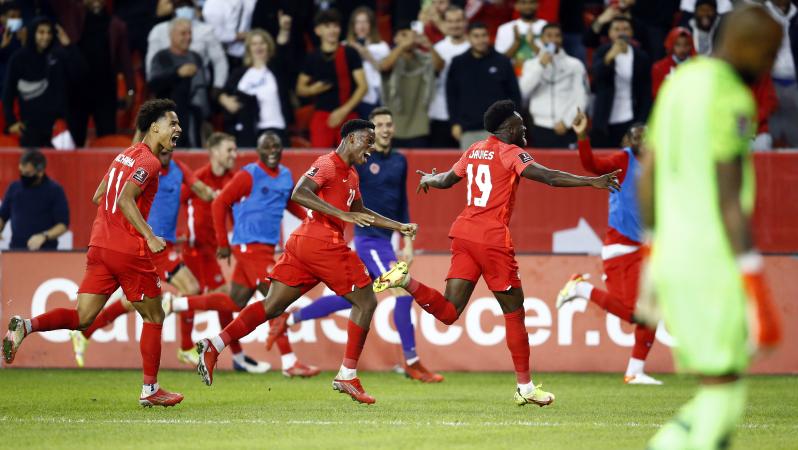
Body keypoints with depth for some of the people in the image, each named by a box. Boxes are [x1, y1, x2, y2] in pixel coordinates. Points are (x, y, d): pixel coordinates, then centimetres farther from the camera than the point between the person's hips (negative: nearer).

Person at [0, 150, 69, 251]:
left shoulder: (55, 191, -4)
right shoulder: (14, 188, 8)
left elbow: (63, 225, -6)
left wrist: (44, 236, -22)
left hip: (44, 251, -3)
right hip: (16, 250, 3)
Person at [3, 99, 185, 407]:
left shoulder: (126, 155, 18)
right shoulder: (149, 161, -9)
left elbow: (99, 197, 23)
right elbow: (125, 200, -21)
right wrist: (149, 236, -23)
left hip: (99, 246, 8)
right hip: (129, 251, -8)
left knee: (81, 318, 3)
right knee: (153, 317, 8)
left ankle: (26, 326, -19)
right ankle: (150, 390, 10)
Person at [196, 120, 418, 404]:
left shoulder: (351, 176, 22)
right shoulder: (329, 164, -8)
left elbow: (361, 213, 37)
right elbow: (299, 193, -22)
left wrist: (399, 227, 34)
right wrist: (343, 214, -27)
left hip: (302, 242, 10)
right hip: (323, 242, -10)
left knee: (273, 306, 4)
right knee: (365, 302, 0)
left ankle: (215, 346, -7)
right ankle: (347, 376, 0)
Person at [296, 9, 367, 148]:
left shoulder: (350, 54, 1)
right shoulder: (312, 58, 9)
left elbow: (363, 86, -2)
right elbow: (300, 89, 17)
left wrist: (344, 110, -11)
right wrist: (312, 89, -6)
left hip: (348, 117, -1)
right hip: (321, 115, 1)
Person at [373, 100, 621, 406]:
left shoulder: (475, 150, 15)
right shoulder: (510, 152, -5)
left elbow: (447, 180, 30)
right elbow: (547, 176, -20)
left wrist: (428, 180, 53)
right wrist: (592, 182, -24)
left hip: (464, 233, 7)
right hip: (492, 238, -7)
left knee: (448, 312, 3)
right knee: (514, 312, 5)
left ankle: (406, 281, -19)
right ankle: (525, 387, 9)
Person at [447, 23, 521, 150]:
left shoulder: (502, 62, 5)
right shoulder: (458, 64, 8)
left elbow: (514, 94, 8)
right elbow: (451, 95, 11)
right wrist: (455, 123, 3)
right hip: (468, 131, 1)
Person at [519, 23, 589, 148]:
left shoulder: (575, 65, 6)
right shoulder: (531, 65, 9)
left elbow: (581, 99, 2)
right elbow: (523, 91, -6)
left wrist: (566, 121, -7)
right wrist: (541, 66, -9)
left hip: (567, 130, -1)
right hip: (540, 129, 1)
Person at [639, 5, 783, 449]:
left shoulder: (679, 81, 13)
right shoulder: (732, 99, -14)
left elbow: (647, 175, 19)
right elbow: (729, 198, -19)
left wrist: (653, 253, 26)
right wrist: (751, 277, -20)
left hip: (671, 256, 8)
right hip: (716, 259, -8)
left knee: (720, 390, 14)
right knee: (722, 395, -3)